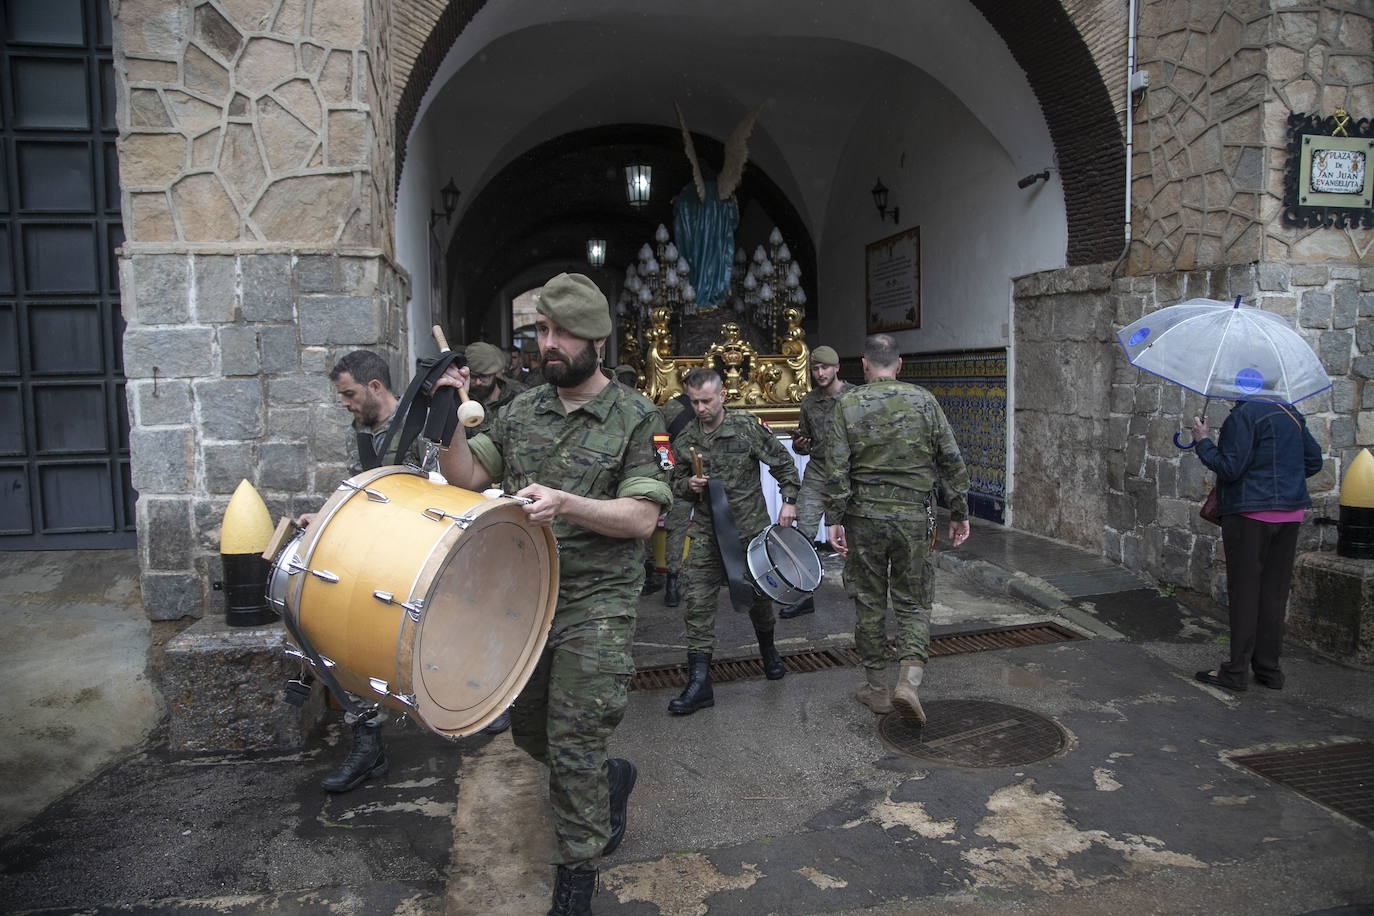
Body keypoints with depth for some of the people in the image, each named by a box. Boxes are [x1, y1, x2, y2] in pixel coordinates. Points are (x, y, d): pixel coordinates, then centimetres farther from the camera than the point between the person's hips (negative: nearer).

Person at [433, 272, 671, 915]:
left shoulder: (635, 418, -8)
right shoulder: (521, 411, 8)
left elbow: (642, 517, -15)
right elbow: (465, 478, 7)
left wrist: (564, 503, -29)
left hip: (596, 605, -6)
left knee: (573, 746, -2)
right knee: (527, 730, 19)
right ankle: (610, 780, 46)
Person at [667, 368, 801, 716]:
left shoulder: (748, 427, -7)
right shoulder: (685, 441, 1)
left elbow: (784, 464, 2)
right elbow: (677, 482, 13)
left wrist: (788, 501, -4)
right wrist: (689, 486, -9)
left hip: (751, 528, -1)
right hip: (707, 533, 2)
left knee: (759, 595, 13)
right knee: (699, 603, -6)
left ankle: (768, 651, 43)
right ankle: (699, 683, -1)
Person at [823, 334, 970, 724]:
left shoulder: (847, 405, -3)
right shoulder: (924, 401, 1)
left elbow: (836, 469, -9)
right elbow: (952, 462, 2)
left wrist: (834, 520, -4)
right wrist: (959, 513, 10)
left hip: (864, 516, 0)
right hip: (914, 516, 1)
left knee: (869, 603, 12)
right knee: (913, 602, 11)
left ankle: (876, 688, 21)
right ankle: (909, 680, -7)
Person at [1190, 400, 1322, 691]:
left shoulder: (1243, 416, -13)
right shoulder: (1291, 413, 12)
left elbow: (1229, 468, -18)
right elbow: (1313, 461, 18)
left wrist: (1203, 441, -6)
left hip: (1249, 514, -7)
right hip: (1290, 515, 7)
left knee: (1244, 592, -1)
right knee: (1274, 593, 12)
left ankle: (1237, 671, 4)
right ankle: (1269, 669, 18)